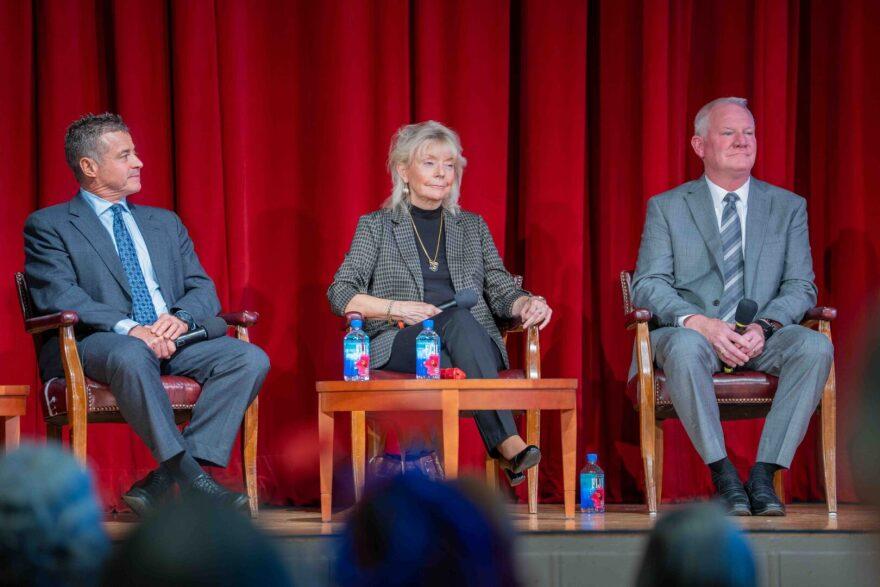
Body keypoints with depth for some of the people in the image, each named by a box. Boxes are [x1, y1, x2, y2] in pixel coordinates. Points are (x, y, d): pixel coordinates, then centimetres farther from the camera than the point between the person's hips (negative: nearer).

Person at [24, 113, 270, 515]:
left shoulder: (165, 223, 25)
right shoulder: (49, 226, 7)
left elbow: (203, 289, 16)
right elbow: (58, 295, -8)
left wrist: (181, 318, -10)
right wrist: (128, 329, -23)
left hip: (172, 339, 5)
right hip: (94, 344, -5)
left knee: (251, 359, -21)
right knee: (131, 356, -41)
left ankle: (161, 483, -28)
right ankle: (190, 481, -38)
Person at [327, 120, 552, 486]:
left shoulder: (472, 227, 23)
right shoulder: (376, 226, 14)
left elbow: (500, 290, 15)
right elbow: (340, 294, 4)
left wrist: (526, 303, -10)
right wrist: (398, 309, -11)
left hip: (474, 341, 2)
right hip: (399, 345, -2)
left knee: (461, 321, -37)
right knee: (458, 319, -36)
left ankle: (505, 446, -53)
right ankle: (507, 443, -52)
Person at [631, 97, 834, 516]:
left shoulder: (788, 207, 14)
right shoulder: (666, 208, 9)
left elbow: (800, 286, 6)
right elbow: (648, 285, -1)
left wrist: (764, 327, -15)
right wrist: (698, 321, -21)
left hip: (762, 338, 2)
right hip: (693, 332, -2)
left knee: (816, 347, -30)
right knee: (685, 347, -39)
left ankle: (764, 474, -27)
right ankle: (724, 476, -28)